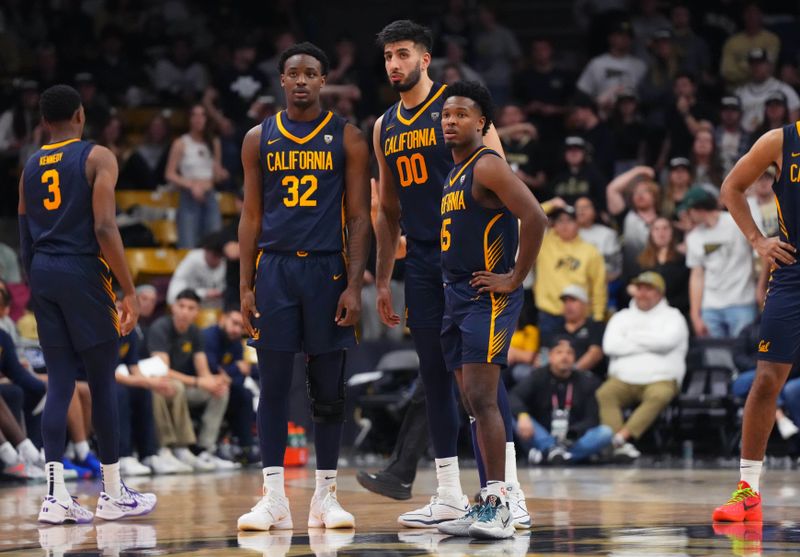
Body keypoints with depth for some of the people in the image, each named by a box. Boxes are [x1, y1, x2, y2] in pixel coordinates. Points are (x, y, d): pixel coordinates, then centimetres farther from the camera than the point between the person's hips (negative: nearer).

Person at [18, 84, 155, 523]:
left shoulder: (30, 168, 13)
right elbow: (104, 228, -14)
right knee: (102, 382, 4)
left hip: (43, 274, 5)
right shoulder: (97, 158, -4)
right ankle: (113, 494, 9)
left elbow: (25, 240, 14)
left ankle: (55, 495, -6)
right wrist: (129, 291, -13)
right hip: (84, 273, -5)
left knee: (59, 381, 4)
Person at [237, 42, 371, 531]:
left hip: (327, 270, -1)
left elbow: (359, 218, 1)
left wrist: (355, 285, -8)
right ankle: (274, 496, 0)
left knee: (329, 389, 3)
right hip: (275, 268, 1)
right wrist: (246, 286, 3)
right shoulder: (260, 139, 8)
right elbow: (252, 216, 10)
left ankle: (326, 495, 10)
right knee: (273, 385, -2)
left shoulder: (347, 138, 3)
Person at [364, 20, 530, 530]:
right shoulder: (385, 128, 15)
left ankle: (510, 494, -11)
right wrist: (382, 281, 17)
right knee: (435, 378, 8)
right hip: (421, 263, 7)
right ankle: (450, 496, 13)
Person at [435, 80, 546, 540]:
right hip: (457, 296, 10)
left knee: (481, 398, -15)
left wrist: (515, 278, -19)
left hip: (488, 298, -10)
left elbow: (534, 217, -23)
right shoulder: (454, 174, 17)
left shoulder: (488, 166, -12)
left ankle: (499, 505, -16)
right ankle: (487, 505, 12)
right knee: (474, 404, 9)